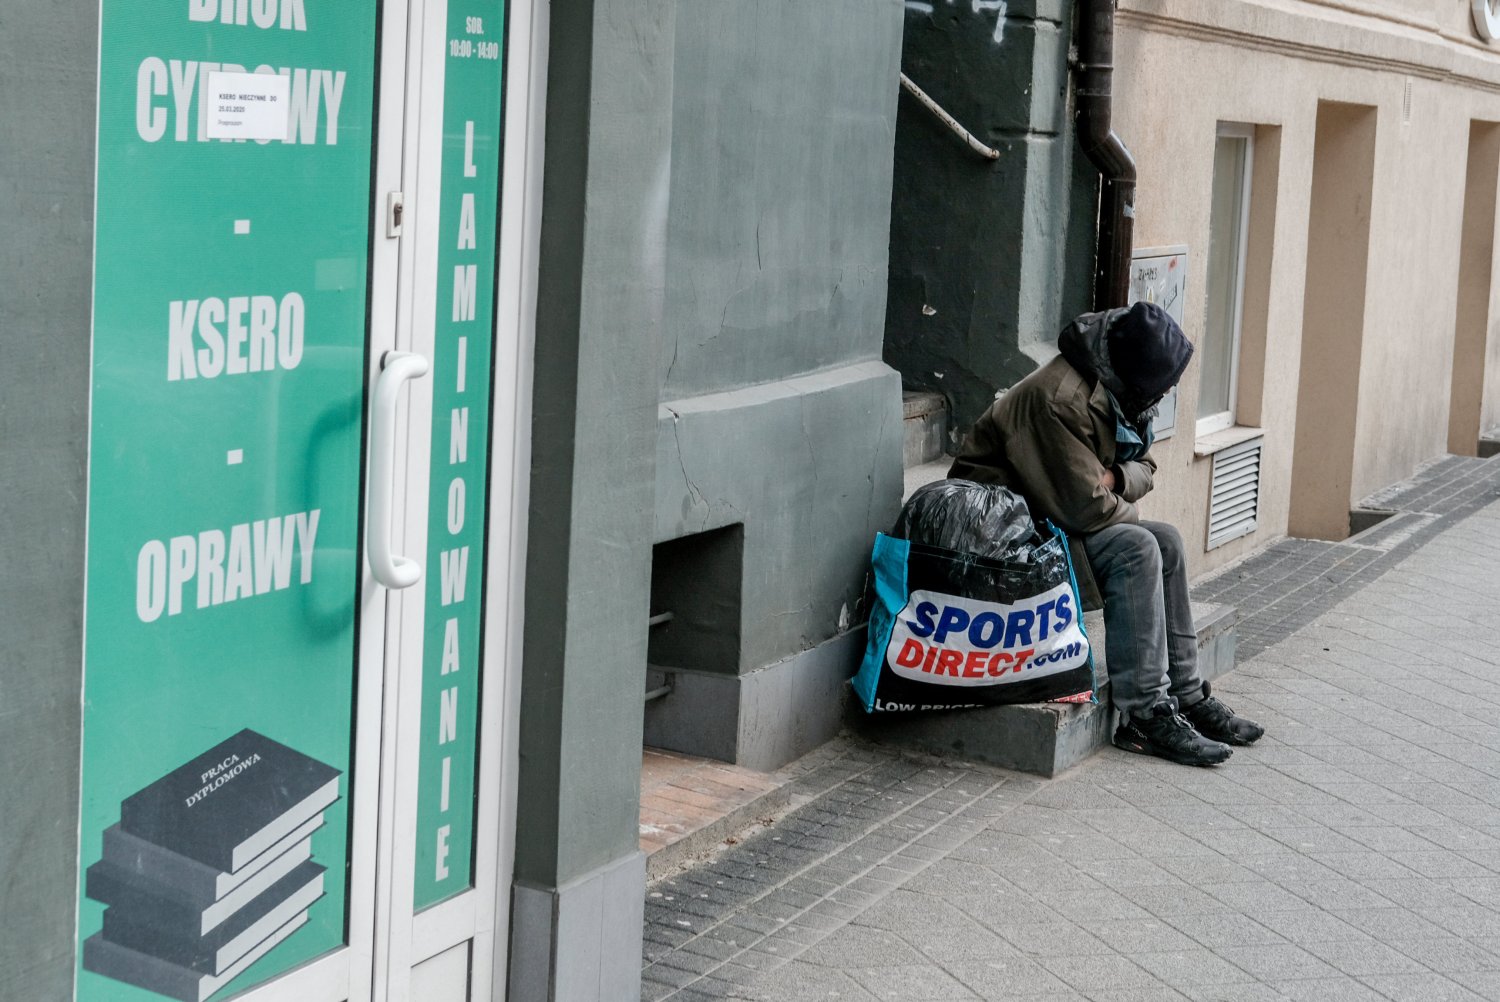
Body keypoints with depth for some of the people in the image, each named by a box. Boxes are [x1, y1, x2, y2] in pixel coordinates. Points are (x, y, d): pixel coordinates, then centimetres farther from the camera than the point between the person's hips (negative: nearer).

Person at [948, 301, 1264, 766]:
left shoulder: (1114, 391, 2)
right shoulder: (1060, 400, -28)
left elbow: (1144, 465, 14)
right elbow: (1085, 508, -27)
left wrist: (1116, 478, -11)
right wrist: (1130, 513, -6)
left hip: (1057, 517, 10)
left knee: (1165, 542, 0)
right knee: (1135, 549, -24)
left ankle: (1186, 696, 4)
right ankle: (1145, 716, -22)